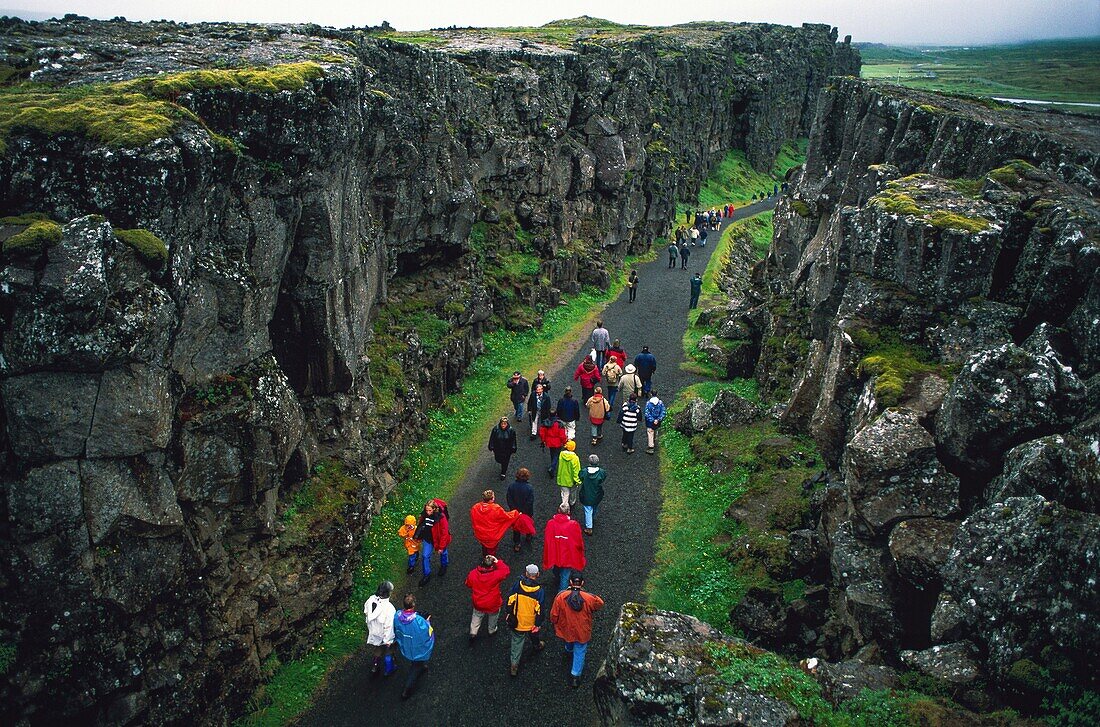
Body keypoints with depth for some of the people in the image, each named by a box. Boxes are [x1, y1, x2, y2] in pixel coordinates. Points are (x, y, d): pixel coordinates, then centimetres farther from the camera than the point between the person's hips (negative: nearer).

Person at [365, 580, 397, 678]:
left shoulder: (370, 600, -20)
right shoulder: (389, 608, -37)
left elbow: (365, 613, -2)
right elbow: (388, 626, -27)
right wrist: (388, 640, -13)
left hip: (373, 632, 5)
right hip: (384, 636, -5)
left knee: (378, 649, 31)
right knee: (388, 651, 24)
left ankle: (374, 669, 46)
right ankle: (388, 669, 46)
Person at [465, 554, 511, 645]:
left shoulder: (472, 574, -22)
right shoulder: (495, 575, -33)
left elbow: (468, 584, -2)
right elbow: (506, 570, -15)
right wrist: (498, 561, -17)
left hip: (478, 604, 2)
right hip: (493, 605, -2)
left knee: (476, 617, 30)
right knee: (493, 617, 30)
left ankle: (473, 633, 34)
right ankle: (492, 631, 51)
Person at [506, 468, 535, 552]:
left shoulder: (511, 486, -19)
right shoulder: (529, 488, -26)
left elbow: (508, 499, -10)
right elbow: (530, 503, -20)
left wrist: (512, 509, 2)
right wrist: (531, 514, -8)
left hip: (515, 512, 1)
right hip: (526, 512, -1)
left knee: (516, 527, 20)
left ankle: (516, 544, 27)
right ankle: (528, 537, 51)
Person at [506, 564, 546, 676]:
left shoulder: (518, 584, -17)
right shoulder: (539, 590, -21)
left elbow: (510, 600, -7)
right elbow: (539, 609, -16)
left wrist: (510, 614, 8)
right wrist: (538, 624, -4)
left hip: (517, 620, 0)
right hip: (531, 621, 0)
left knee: (517, 641, 12)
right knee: (533, 635, 31)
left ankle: (514, 664, 13)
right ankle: (537, 646, 59)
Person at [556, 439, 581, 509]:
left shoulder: (561, 454, -14)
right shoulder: (575, 458, -26)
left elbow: (559, 466, 2)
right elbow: (576, 470, -20)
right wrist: (576, 480, -8)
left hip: (562, 479, 2)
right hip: (572, 480, -2)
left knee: (565, 494, 11)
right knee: (572, 492, 25)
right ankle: (572, 503, 47)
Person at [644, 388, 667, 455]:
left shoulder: (648, 403, -19)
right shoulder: (660, 403, -11)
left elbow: (647, 414, -21)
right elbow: (663, 413, -12)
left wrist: (652, 420, -17)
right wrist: (658, 420, -13)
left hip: (650, 422, -4)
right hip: (657, 422, 4)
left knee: (650, 434, 7)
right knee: (655, 432, 29)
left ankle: (651, 448, 9)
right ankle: (655, 442, 52)